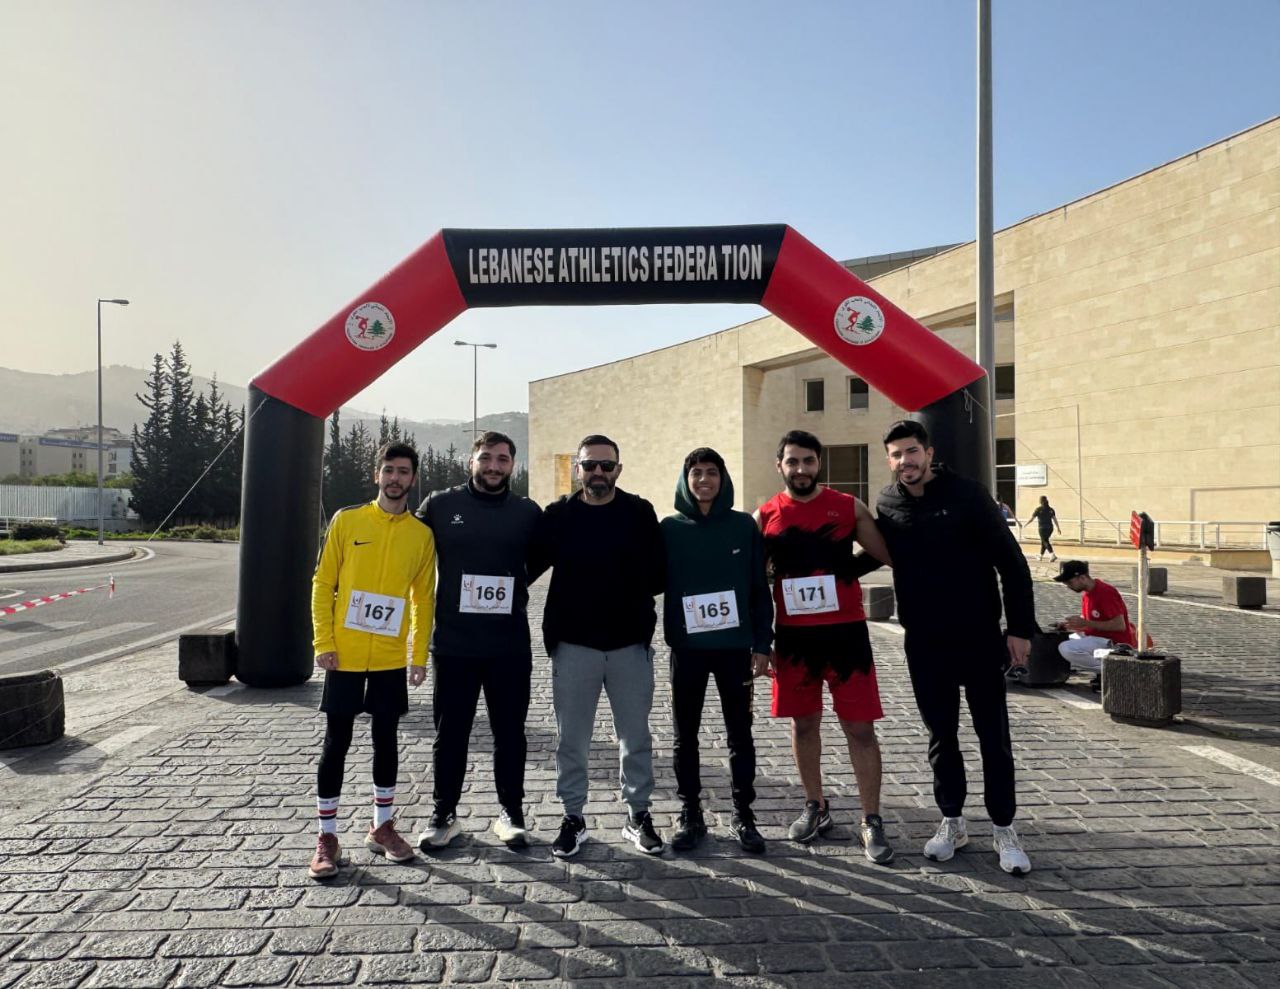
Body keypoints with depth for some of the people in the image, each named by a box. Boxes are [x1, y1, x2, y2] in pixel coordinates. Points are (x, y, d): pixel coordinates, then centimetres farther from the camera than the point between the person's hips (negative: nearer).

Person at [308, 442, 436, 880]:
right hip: (345, 655, -2)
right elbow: (323, 583, 0)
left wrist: (420, 654, 2)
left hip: (391, 658, 2)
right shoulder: (347, 520, -2)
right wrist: (324, 642, -6)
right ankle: (327, 836, 17)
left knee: (386, 740, 12)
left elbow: (423, 597, 6)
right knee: (336, 743, 5)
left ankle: (382, 827, 27)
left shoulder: (421, 534, 2)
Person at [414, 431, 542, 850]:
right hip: (452, 644, 0)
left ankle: (511, 812, 26)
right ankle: (443, 814, 26)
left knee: (510, 734, 10)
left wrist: (511, 587, 1)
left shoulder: (528, 513, 3)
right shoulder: (440, 505, 1)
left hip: (510, 646, 1)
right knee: (450, 733, 10)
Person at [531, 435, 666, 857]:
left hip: (631, 644, 0)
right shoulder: (558, 515, 0)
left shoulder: (640, 513, 0)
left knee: (635, 737, 11)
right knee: (572, 739, 9)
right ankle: (573, 818, 25)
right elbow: (528, 565, 3)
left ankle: (638, 815, 26)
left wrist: (635, 590, -14)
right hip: (573, 645, 0)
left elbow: (659, 574, 0)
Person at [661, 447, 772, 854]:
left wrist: (762, 643, -1)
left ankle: (742, 814, 23)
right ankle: (690, 814, 23)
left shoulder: (744, 526, 0)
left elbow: (759, 588, 2)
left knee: (740, 735, 9)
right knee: (685, 736, 9)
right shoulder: (669, 528, 1)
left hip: (734, 646, 0)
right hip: (687, 647, 1)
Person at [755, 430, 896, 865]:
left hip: (845, 631, -1)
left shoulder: (848, 507, -1)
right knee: (803, 723, 13)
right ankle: (816, 808, 31)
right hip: (793, 634, 2)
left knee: (859, 727, 2)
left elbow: (889, 555, 6)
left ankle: (871, 821, 15)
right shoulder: (765, 516, 1)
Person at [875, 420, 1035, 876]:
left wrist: (1020, 627, -12)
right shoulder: (887, 505, 0)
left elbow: (1010, 560, -10)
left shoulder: (966, 494, -11)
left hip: (978, 639, -3)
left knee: (993, 738, 6)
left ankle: (1003, 828, 22)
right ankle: (952, 821, 29)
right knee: (941, 735, 14)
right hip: (924, 644, 3)